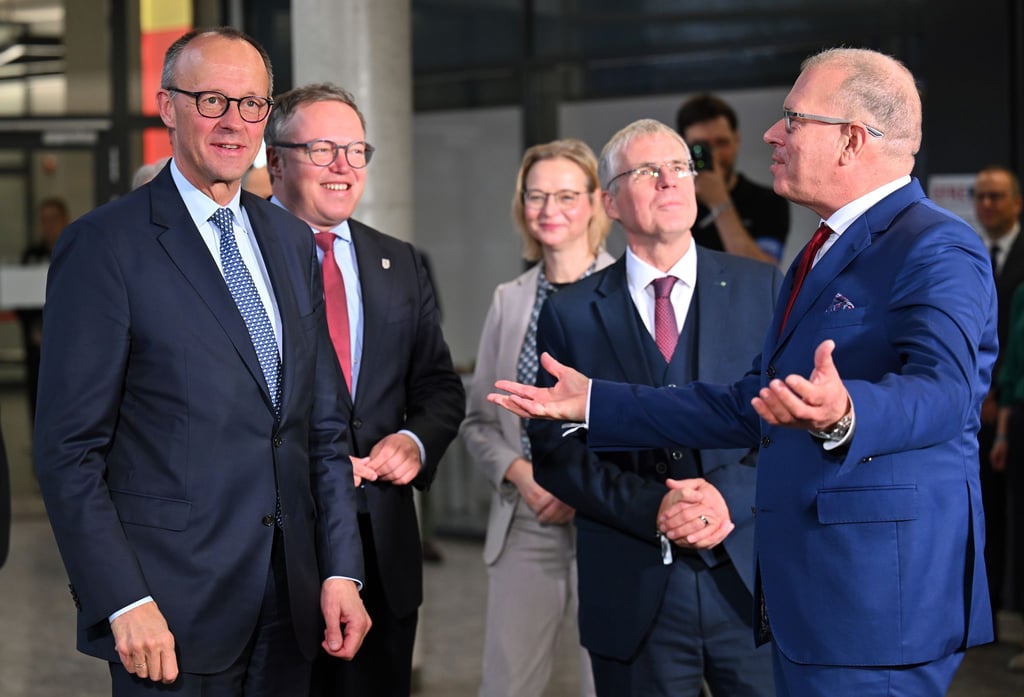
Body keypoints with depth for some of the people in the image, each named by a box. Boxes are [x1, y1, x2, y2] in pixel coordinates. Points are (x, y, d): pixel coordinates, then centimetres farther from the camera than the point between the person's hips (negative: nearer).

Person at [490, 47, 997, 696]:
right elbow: (746, 408, 25)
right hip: (801, 595, 9)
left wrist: (842, 413, -49)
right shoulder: (820, 256, 21)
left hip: (879, 597, -9)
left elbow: (942, 387, -28)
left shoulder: (936, 248, -11)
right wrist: (594, 403, 22)